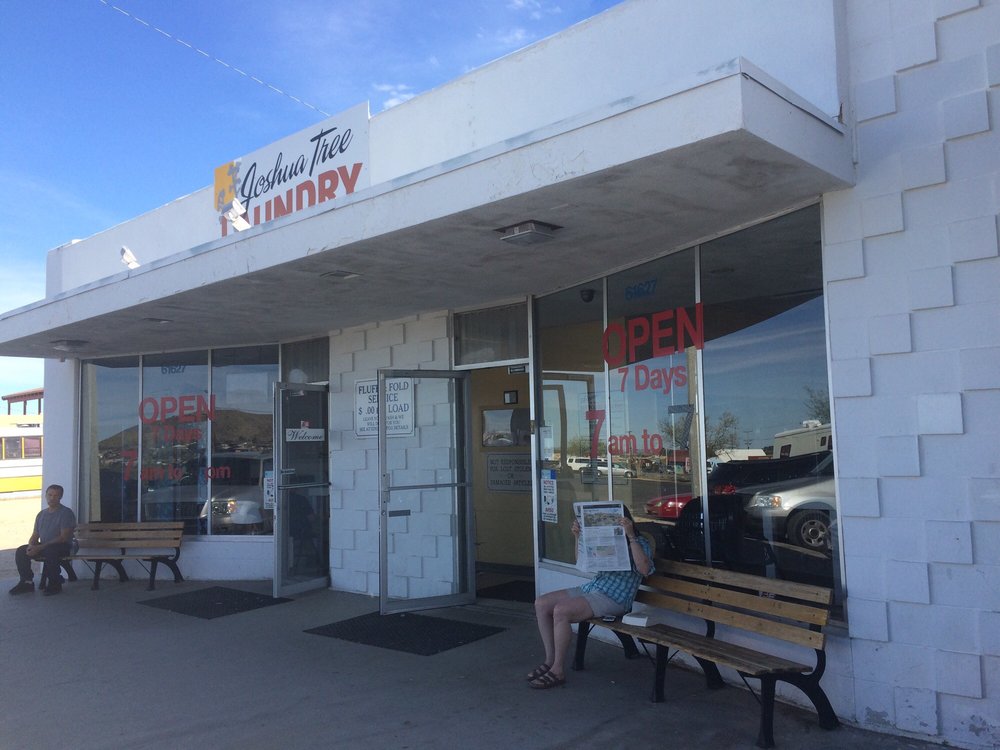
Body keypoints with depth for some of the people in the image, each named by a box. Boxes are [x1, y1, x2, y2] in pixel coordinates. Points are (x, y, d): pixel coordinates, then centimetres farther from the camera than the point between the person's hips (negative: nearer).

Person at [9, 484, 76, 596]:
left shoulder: (66, 513, -8)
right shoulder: (41, 514, 14)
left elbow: (64, 537, -17)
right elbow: (35, 536, 14)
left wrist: (40, 547, -22)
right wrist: (31, 545, -11)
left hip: (62, 547, -7)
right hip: (43, 547, 7)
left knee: (49, 551, -37)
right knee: (21, 551, -14)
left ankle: (55, 584, -20)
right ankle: (27, 582, -5)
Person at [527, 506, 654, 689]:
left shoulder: (640, 544, -2)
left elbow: (644, 569, -24)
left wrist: (631, 536, -27)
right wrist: (578, 537, 13)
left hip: (613, 599, -9)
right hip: (590, 588, 9)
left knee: (560, 611, -28)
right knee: (541, 603, -5)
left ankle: (558, 670, -16)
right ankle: (550, 660, 3)